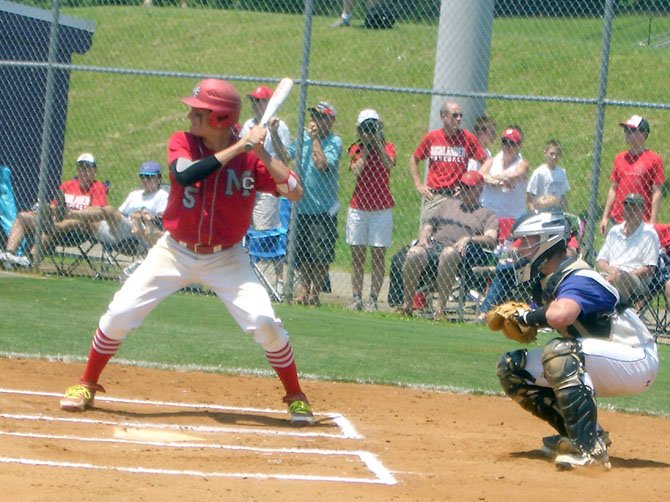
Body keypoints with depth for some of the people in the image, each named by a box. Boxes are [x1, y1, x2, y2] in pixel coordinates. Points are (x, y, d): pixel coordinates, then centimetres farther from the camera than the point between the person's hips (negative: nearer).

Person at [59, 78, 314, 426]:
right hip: (175, 252, 1)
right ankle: (86, 386, 15)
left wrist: (261, 153, -28)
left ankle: (295, 397, 5)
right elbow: (186, 174, -31)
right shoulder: (181, 143, -10)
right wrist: (239, 147, -32)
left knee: (264, 322, -14)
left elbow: (295, 193, -17)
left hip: (226, 258, -1)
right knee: (119, 314, -5)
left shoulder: (251, 158, -10)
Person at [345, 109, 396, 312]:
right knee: (357, 255, 3)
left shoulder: (387, 147, 3)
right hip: (358, 208, 2)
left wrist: (377, 142, -18)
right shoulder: (356, 149, 6)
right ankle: (357, 298, 6)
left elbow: (389, 164, -18)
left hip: (381, 209, -2)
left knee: (378, 256, -3)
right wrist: (366, 147, -10)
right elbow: (356, 171, -11)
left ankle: (373, 299, -1)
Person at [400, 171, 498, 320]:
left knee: (448, 254, -42)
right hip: (433, 245, 4)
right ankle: (406, 305, -26)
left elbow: (491, 240, 2)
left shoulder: (487, 214, 20)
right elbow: (428, 225, 29)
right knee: (414, 253, -31)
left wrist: (469, 239, -17)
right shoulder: (448, 204, 35)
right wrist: (423, 237, 5)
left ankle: (440, 308, -40)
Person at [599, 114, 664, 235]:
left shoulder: (654, 159, -3)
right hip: (617, 220, 5)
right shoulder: (620, 158, 13)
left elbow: (657, 192, -5)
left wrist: (653, 222, -10)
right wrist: (605, 216, 14)